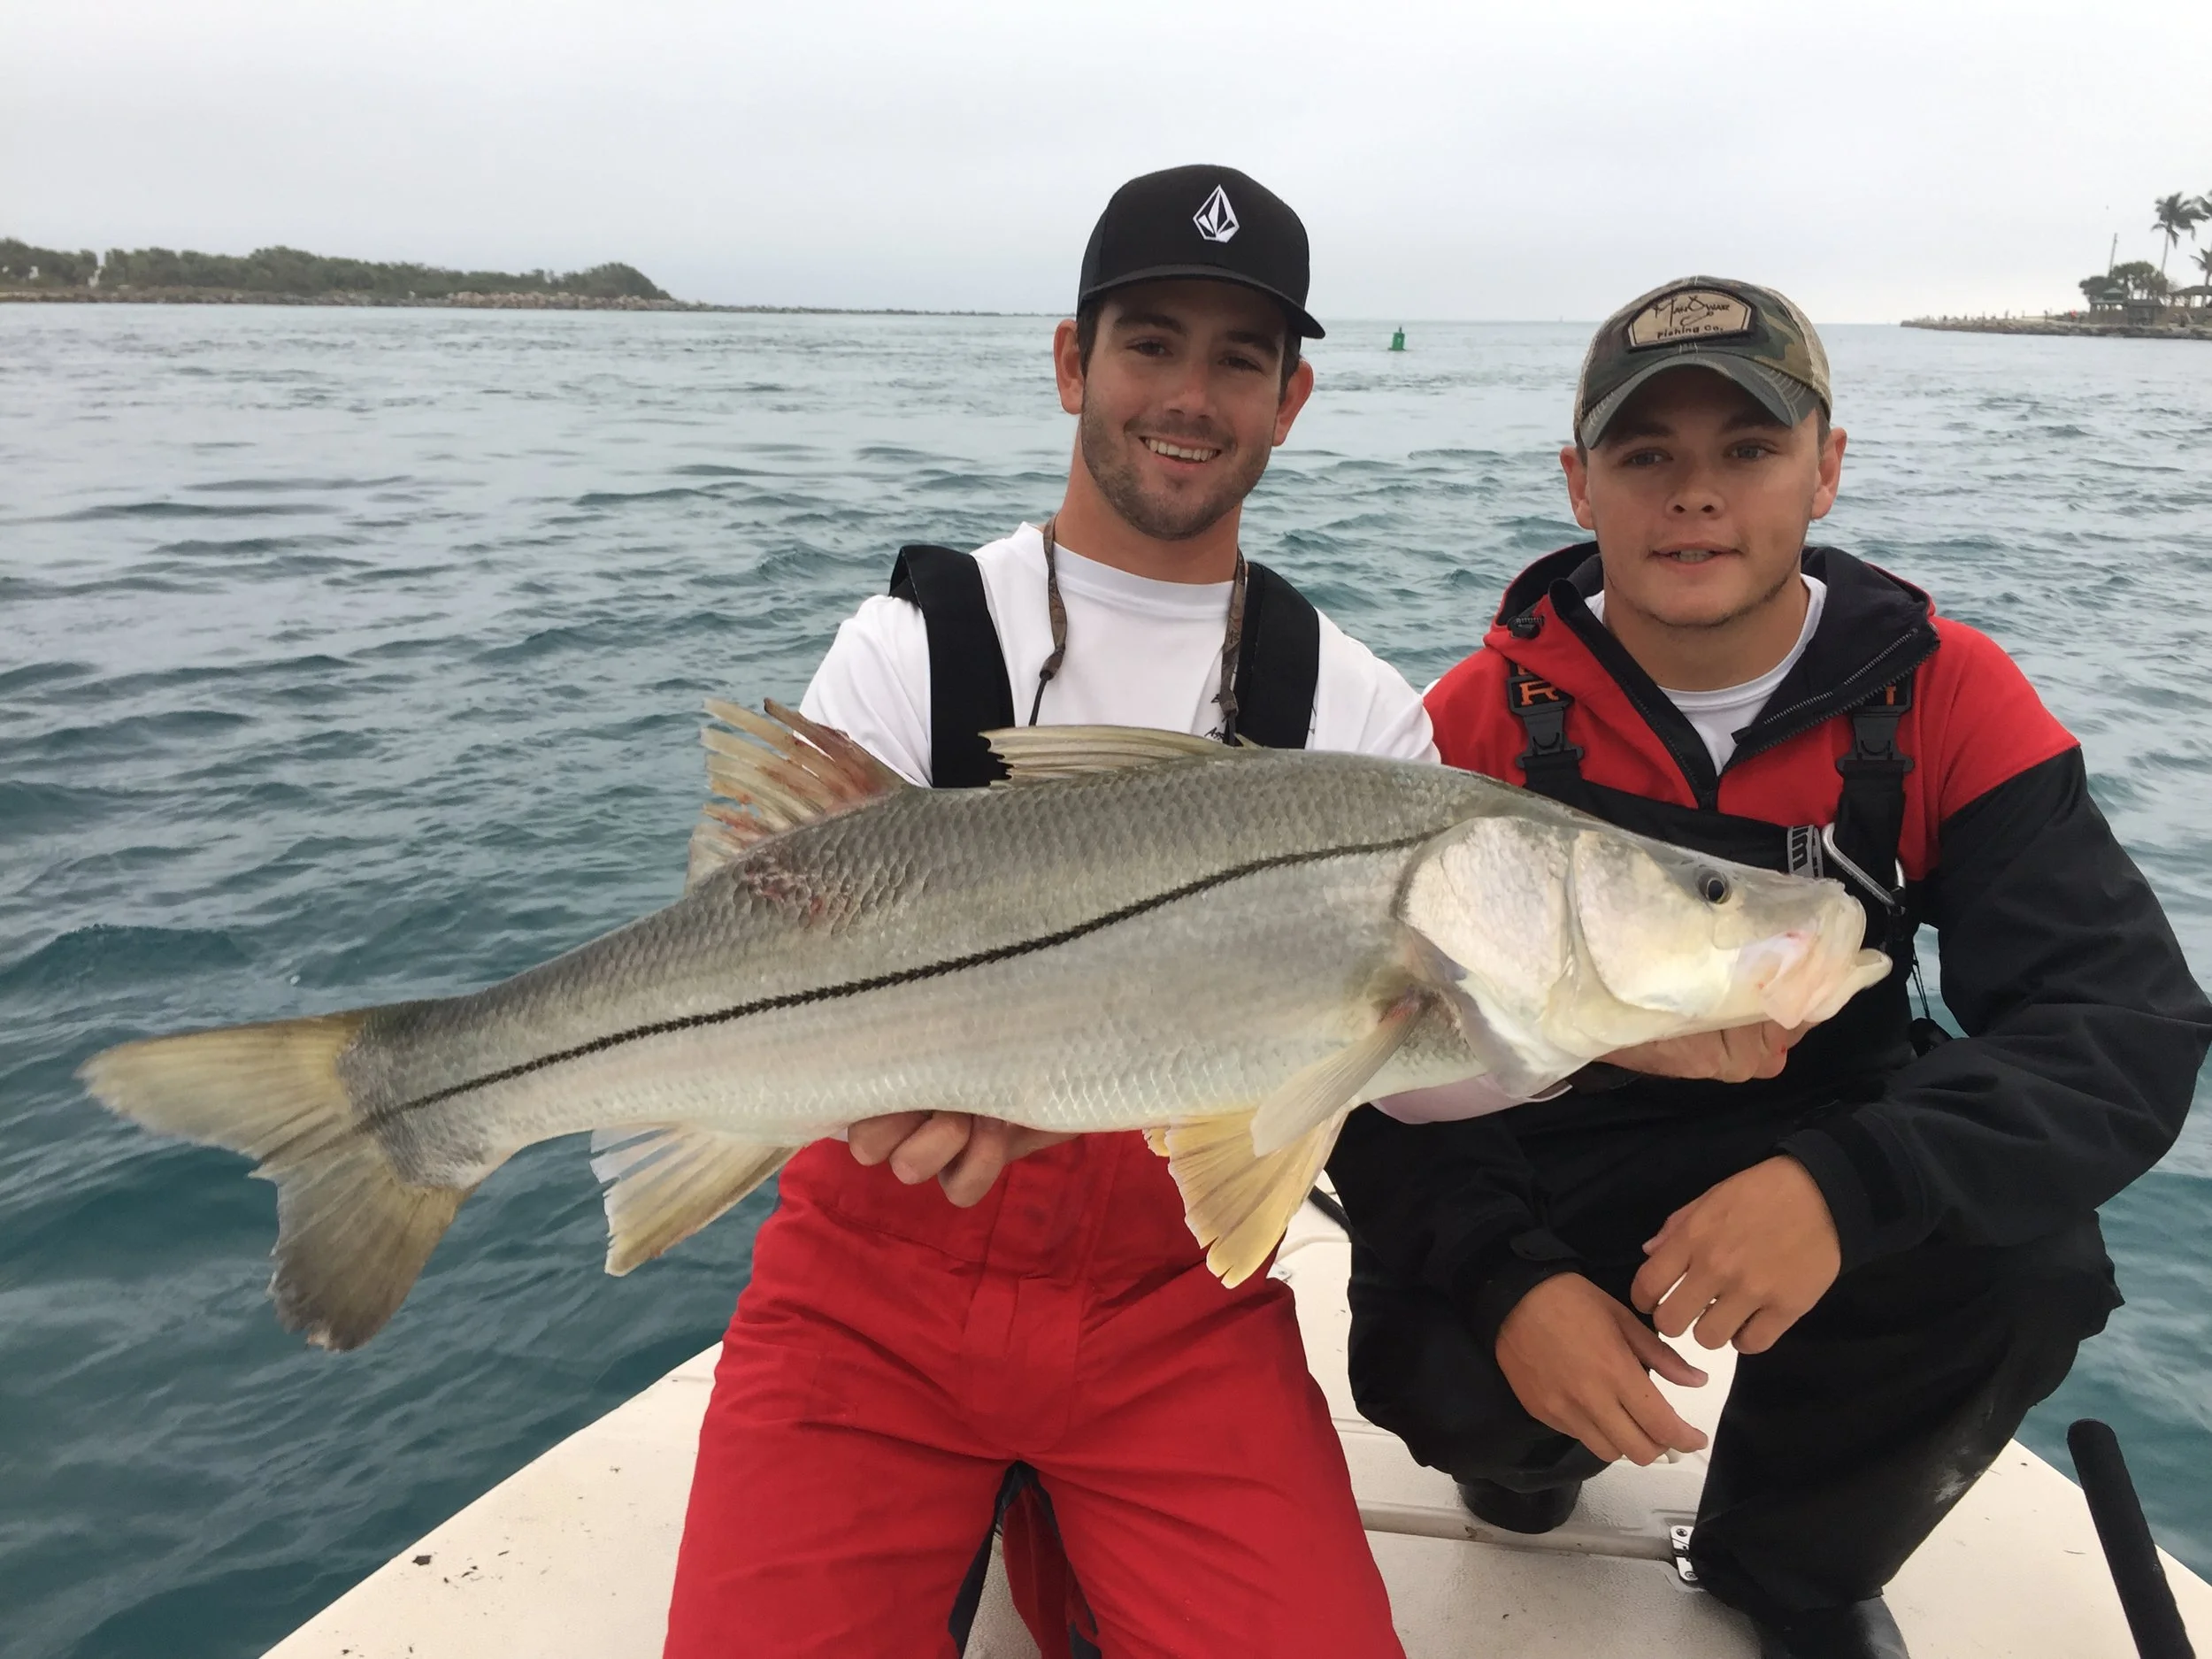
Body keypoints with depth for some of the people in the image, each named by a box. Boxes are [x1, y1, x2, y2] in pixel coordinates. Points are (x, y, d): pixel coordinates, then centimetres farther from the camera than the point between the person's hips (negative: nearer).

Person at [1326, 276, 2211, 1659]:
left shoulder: (1944, 700, -11)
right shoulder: (1487, 719, -12)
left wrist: (1846, 1184, -39)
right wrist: (1507, 1276, -32)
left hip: (1825, 1139, 1)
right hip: (1536, 1151, -1)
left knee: (2029, 1266, -27)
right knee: (1432, 1373, -27)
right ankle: (1545, 1441, 17)